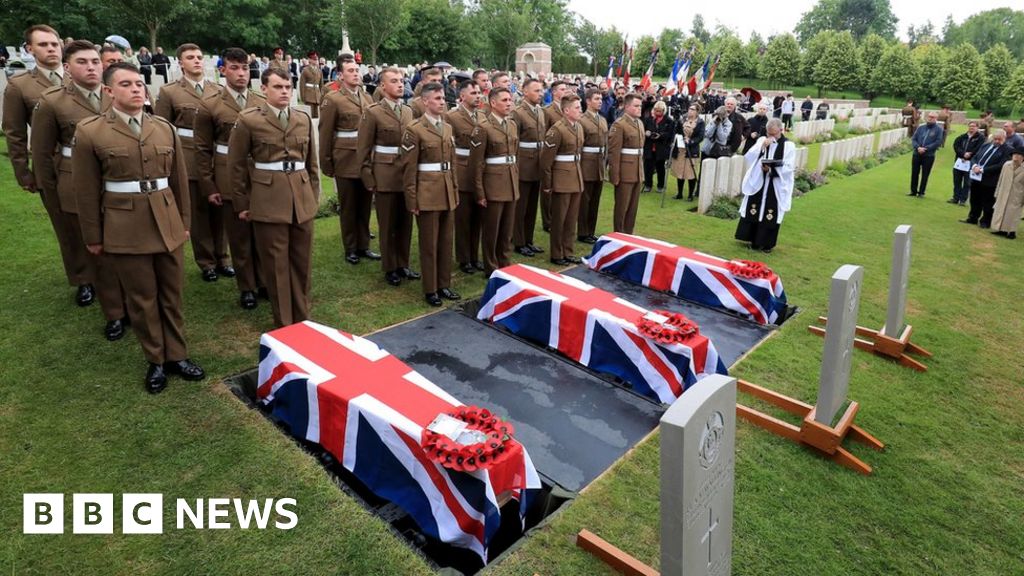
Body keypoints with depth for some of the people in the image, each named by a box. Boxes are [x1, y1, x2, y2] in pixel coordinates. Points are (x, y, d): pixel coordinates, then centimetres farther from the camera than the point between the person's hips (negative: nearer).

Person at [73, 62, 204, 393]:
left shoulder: (165, 128, 6)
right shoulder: (90, 133, -5)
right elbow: (87, 191, -1)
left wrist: (184, 222, 13)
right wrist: (93, 237, 1)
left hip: (167, 224, 3)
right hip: (125, 229, -3)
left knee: (171, 294, 11)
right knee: (142, 299, 8)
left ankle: (176, 356, 25)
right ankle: (155, 360, 23)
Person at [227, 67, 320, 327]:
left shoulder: (304, 119, 9)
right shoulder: (248, 119, -4)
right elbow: (236, 165, 1)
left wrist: (314, 195, 14)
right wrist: (242, 204, 2)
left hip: (302, 199, 4)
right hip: (268, 201, -4)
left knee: (302, 262, 10)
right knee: (276, 265, 4)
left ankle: (302, 318, 25)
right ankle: (284, 323, 17)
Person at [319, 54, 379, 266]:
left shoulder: (367, 97, 11)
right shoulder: (333, 99, -5)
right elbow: (326, 134, -5)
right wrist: (326, 164, -5)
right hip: (346, 163, -4)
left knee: (365, 205, 11)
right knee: (348, 207, 7)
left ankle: (363, 246, 23)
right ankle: (350, 249, 19)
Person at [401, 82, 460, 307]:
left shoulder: (447, 128, 13)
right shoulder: (414, 130, -8)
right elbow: (409, 168, -9)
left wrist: (455, 191, 13)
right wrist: (412, 200, -12)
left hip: (447, 194, 6)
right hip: (427, 195, -6)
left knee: (446, 242, 12)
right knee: (429, 244, 3)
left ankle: (444, 284, 24)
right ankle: (430, 289, 14)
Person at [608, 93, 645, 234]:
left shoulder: (640, 123, 14)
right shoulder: (619, 125, -12)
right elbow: (614, 153, -15)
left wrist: (641, 170, 19)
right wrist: (615, 176, -17)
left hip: (638, 172, 7)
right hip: (625, 173, -7)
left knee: (633, 206, 12)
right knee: (622, 207, 2)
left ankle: (628, 234, 22)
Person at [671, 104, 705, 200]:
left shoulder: (700, 122, -1)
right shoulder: (682, 120, 8)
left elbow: (700, 137, -8)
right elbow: (676, 132, 9)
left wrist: (690, 141, -21)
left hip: (692, 151, -3)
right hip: (679, 150, 3)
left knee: (691, 173, -2)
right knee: (679, 172, 8)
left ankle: (690, 195, 8)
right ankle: (679, 193, 19)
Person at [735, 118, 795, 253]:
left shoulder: (788, 145, -5)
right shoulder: (762, 140, 4)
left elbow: (789, 168, -11)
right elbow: (748, 158, -6)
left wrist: (771, 169, -25)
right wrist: (762, 146, -18)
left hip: (776, 186, -3)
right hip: (758, 183, 3)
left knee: (771, 215, 1)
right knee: (754, 211, 6)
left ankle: (768, 243, 12)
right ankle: (755, 240, 19)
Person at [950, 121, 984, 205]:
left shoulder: (981, 138, 0)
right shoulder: (962, 137, 12)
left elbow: (978, 150, -12)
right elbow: (956, 145, -2)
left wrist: (969, 155, -16)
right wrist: (963, 154, -14)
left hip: (970, 163, -4)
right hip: (959, 162, 4)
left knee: (967, 183, 0)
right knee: (957, 181, 9)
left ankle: (963, 199, 4)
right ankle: (956, 198, 17)